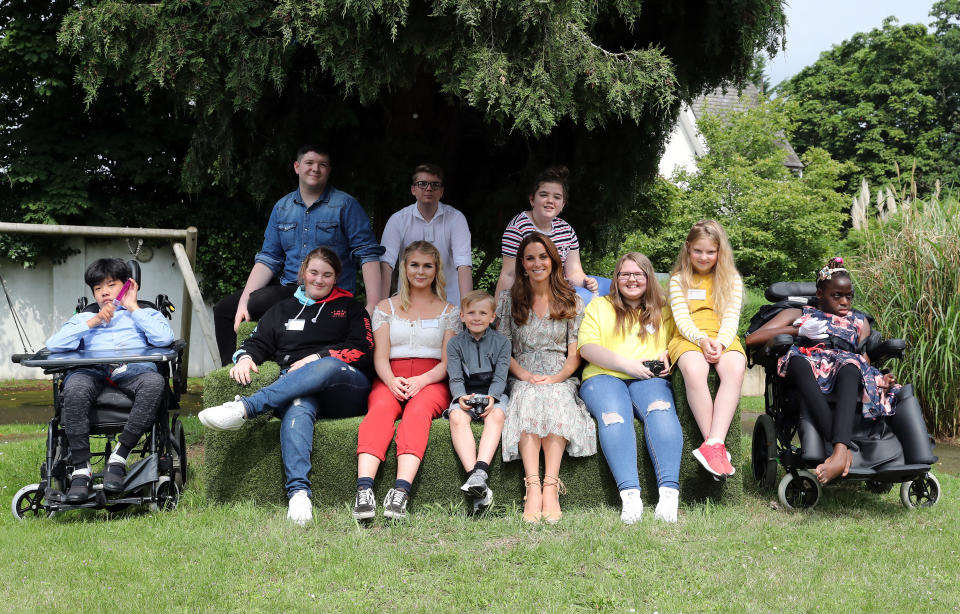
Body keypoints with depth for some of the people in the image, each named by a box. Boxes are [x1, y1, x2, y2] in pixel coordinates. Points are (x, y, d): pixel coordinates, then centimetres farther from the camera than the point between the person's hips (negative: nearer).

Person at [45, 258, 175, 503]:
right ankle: (81, 469, -33)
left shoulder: (145, 315, 30)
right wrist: (93, 322, 10)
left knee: (154, 381, -38)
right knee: (74, 386, -37)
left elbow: (164, 338, 4)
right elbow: (54, 345, 14)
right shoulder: (83, 318, 35)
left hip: (134, 370, -1)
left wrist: (133, 308, 13)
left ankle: (118, 457, -32)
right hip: (92, 371, 1)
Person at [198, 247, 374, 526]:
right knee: (297, 407, -40)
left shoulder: (350, 309, 23)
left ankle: (245, 407, -48)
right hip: (293, 387, 1)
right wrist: (246, 357, -3)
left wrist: (316, 358, -5)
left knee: (328, 367, -40)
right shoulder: (283, 310, 31)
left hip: (346, 391, -1)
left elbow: (363, 352, 8)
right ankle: (298, 491, -58)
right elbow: (259, 342, 22)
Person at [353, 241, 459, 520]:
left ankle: (401, 490, -54)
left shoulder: (448, 311, 17)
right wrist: (392, 381, -15)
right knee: (381, 408, -34)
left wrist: (421, 381, -15)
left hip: (432, 382, -1)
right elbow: (381, 356, 8)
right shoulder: (386, 307, 20)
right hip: (391, 379, 1)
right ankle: (364, 488, -52)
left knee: (418, 409, -36)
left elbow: (448, 362, 6)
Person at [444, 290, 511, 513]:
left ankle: (481, 470, -51)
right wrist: (461, 397, -20)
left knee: (497, 415, -35)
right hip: (465, 395, 0)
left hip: (494, 394, 0)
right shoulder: (455, 344, 9)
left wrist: (492, 398, -20)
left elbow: (500, 377, 0)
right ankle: (474, 478, -48)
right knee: (457, 417, -33)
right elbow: (455, 378, 1)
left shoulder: (501, 342, 8)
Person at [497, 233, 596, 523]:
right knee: (529, 398, -36)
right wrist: (524, 374, -10)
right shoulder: (510, 300, 14)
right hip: (522, 379, 0)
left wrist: (556, 377, -12)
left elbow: (575, 354, 7)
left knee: (554, 398, -36)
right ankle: (533, 486, -49)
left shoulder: (572, 302, 13)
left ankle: (550, 487, -47)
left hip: (560, 381, 0)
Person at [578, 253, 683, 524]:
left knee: (661, 411, -34)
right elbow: (587, 348, 5)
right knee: (613, 416, -36)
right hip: (604, 377, -1)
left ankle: (669, 491, -47)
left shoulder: (662, 311, 25)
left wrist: (667, 357, -5)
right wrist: (626, 364, -8)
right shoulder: (599, 306, 19)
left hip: (649, 379, 1)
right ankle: (630, 494, -49)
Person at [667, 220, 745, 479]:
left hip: (723, 338, 1)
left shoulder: (731, 279, 16)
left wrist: (720, 343, -16)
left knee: (735, 369, -36)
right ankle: (718, 448, -37)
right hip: (689, 339, -1)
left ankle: (713, 445, -44)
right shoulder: (679, 279, 14)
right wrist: (702, 340, -17)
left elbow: (731, 318, 5)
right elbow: (682, 319, 3)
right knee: (694, 370, -38)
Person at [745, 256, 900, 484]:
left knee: (851, 366, -37)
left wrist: (879, 379, -6)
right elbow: (752, 339, 16)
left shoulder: (858, 320, 35)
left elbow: (865, 359, 18)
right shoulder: (798, 314, 29)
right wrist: (798, 330, 6)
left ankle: (839, 452, -58)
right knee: (798, 360, -38)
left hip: (848, 370, 1)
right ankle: (843, 449, -52)